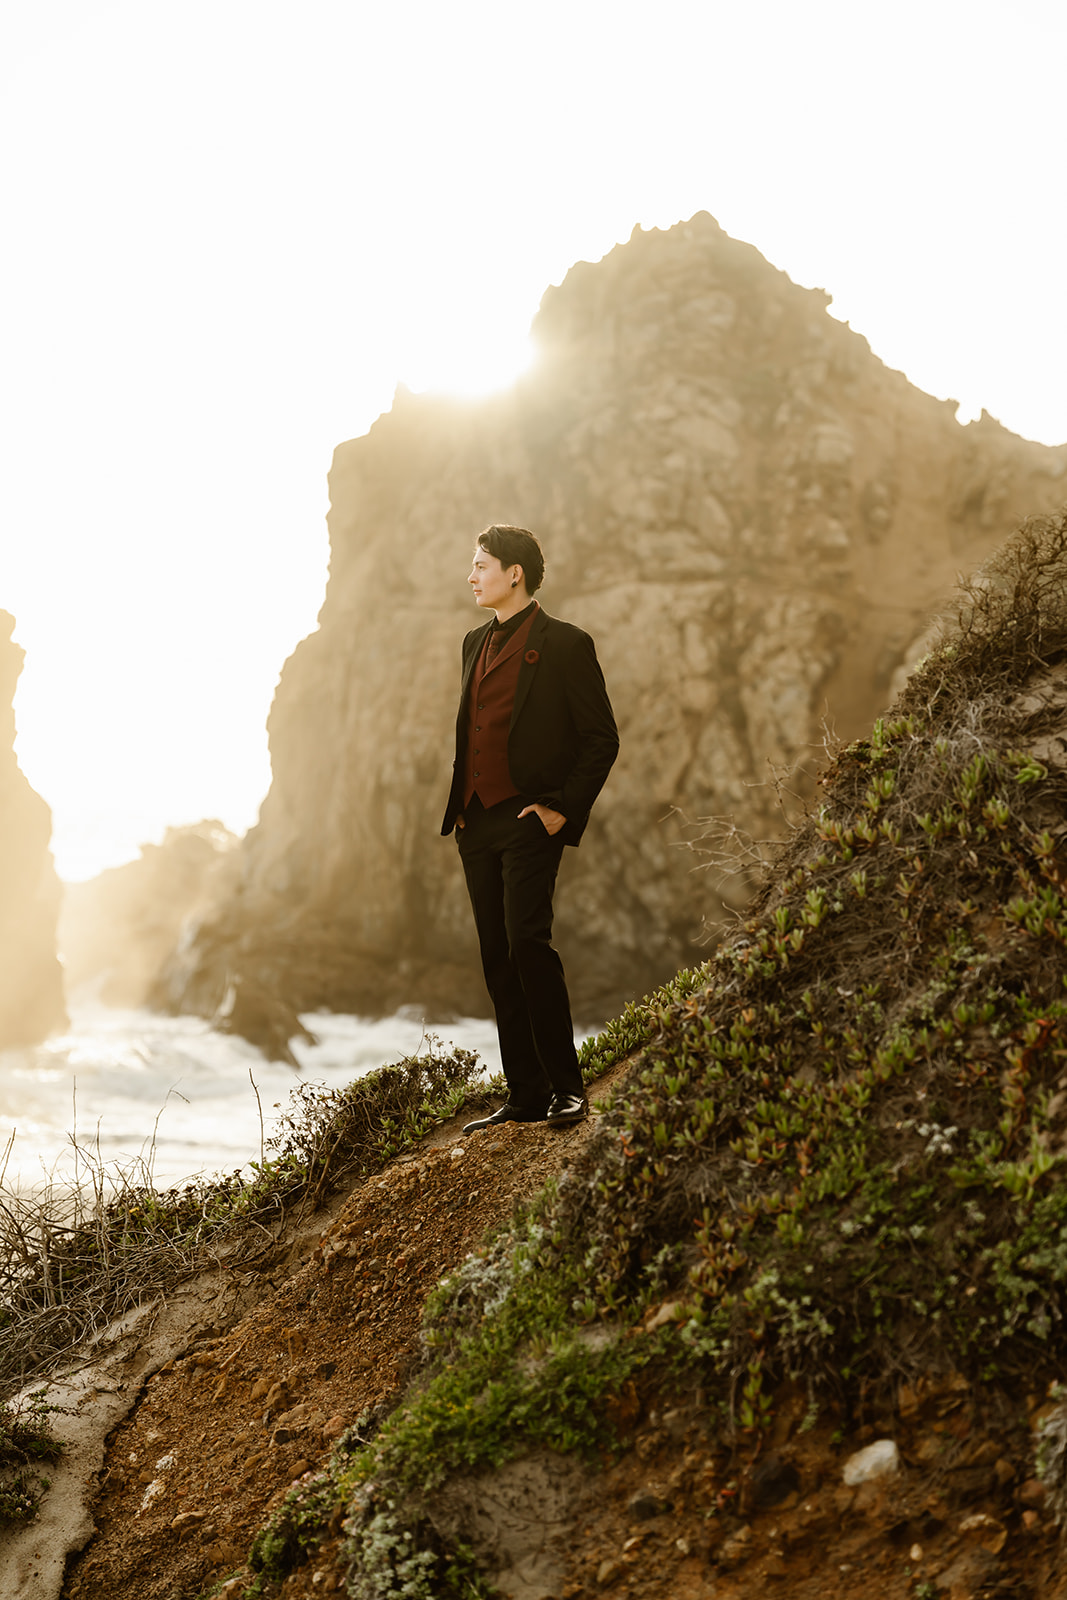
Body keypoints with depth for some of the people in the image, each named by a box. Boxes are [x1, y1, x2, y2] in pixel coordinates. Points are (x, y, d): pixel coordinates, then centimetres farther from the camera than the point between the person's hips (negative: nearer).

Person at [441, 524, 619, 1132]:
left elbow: (602, 738, -5)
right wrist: (460, 807, 13)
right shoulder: (476, 644, 18)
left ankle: (567, 1088, -6)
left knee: (528, 943, -17)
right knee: (498, 959, 6)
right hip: (478, 825, 7)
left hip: (531, 821, -7)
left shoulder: (565, 644, -4)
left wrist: (563, 806, -12)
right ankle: (526, 1095, 13)